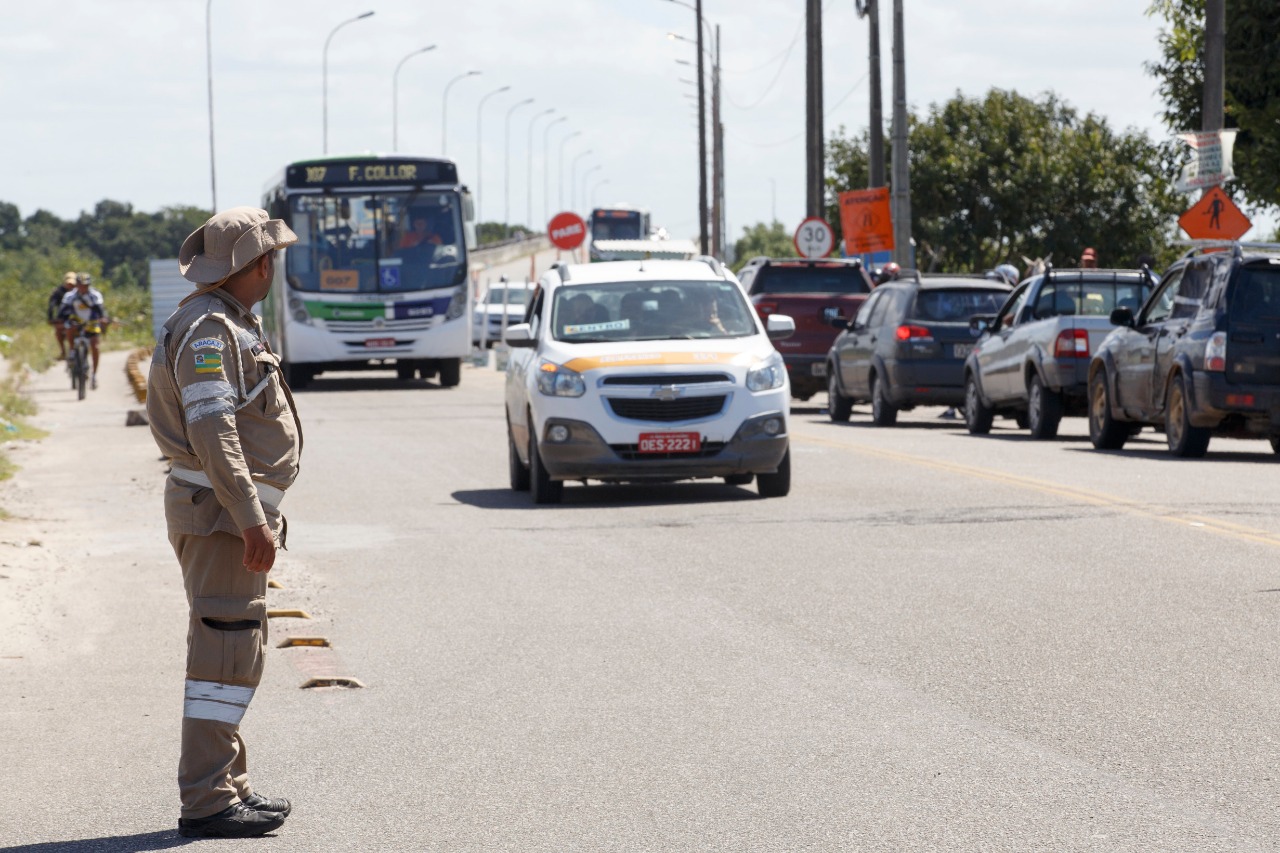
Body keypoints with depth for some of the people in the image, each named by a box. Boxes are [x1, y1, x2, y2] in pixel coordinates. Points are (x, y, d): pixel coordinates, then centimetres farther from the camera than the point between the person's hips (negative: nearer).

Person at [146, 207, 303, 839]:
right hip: (222, 511, -11)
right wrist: (252, 520, -26)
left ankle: (227, 786, 22)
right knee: (226, 651, -10)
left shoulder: (230, 324, 17)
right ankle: (206, 803, -10)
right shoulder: (208, 329, -16)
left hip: (235, 510, 11)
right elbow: (212, 435, -23)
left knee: (237, 651, 15)